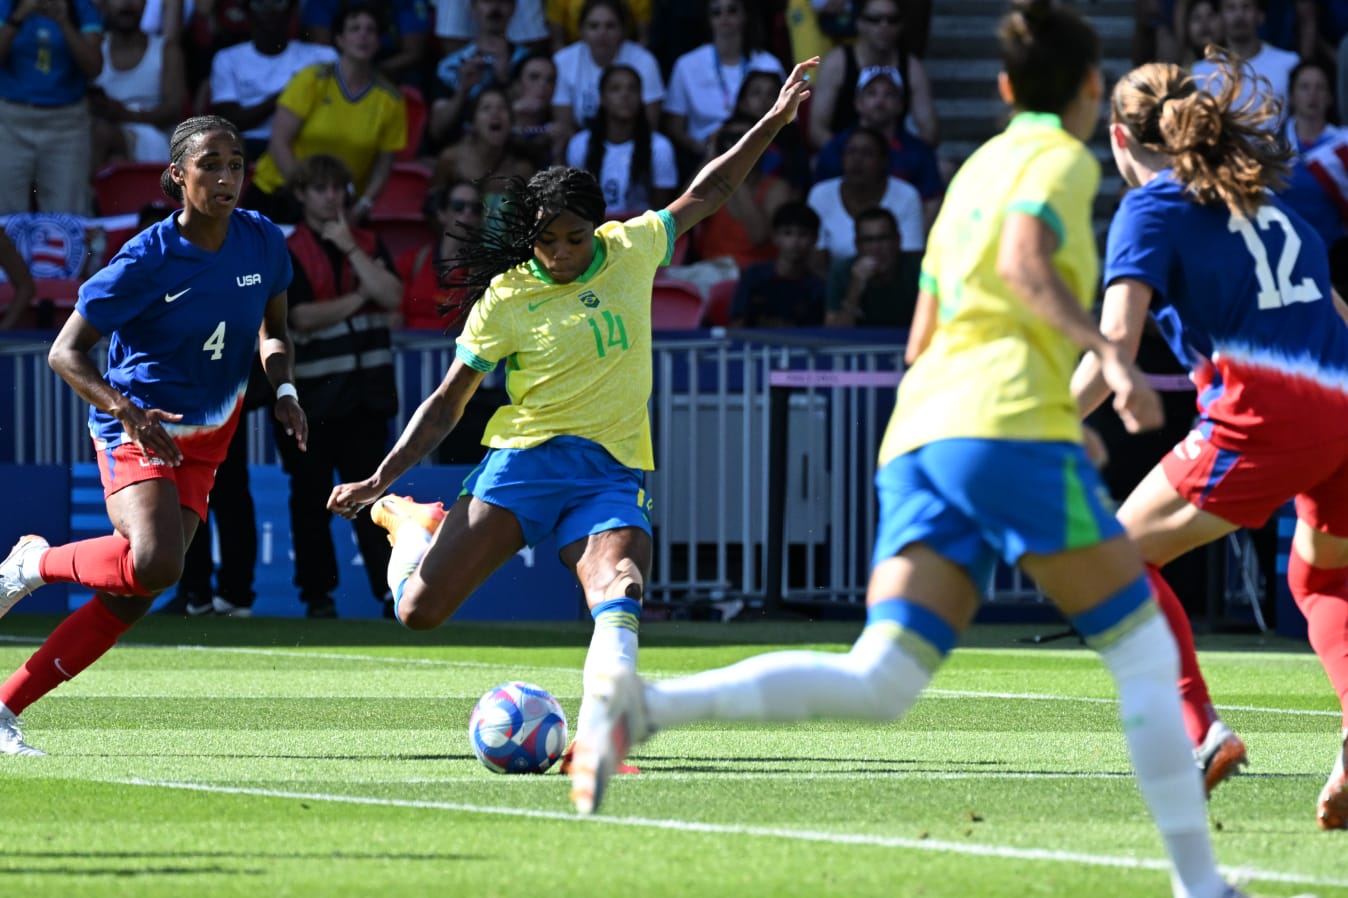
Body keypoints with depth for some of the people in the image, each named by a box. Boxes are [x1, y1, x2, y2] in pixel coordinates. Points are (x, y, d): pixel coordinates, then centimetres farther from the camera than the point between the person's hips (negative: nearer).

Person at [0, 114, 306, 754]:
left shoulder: (263, 242, -1)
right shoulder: (148, 259, -17)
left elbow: (272, 331, 17)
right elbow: (66, 352, -14)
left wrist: (283, 390, -3)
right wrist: (124, 409, -29)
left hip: (204, 437, 6)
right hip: (138, 429, -6)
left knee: (131, 599, -3)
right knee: (153, 564, -31)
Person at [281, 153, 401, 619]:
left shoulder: (368, 244, 12)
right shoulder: (287, 253, 1)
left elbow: (391, 296, -6)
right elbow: (303, 316, -11)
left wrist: (349, 248, -9)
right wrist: (357, 299, -5)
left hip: (364, 391, 2)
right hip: (309, 394, -2)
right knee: (311, 497, 2)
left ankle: (393, 590, -3)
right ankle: (318, 594, 9)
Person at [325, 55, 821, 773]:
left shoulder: (630, 251, 6)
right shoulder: (504, 299, -1)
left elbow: (704, 194, 21)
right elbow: (447, 404, 5)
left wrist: (776, 120, 18)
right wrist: (380, 480, -3)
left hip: (612, 471, 2)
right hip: (522, 459, -1)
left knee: (621, 590, -30)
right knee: (420, 609, -10)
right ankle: (406, 521, 25)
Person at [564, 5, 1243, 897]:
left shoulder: (976, 169, 29)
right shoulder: (1062, 158, 6)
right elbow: (1024, 267, -14)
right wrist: (1112, 357, -22)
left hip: (919, 434, 7)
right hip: (1010, 428, -7)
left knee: (876, 684, -9)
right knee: (1146, 652, 5)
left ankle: (642, 704, -26)